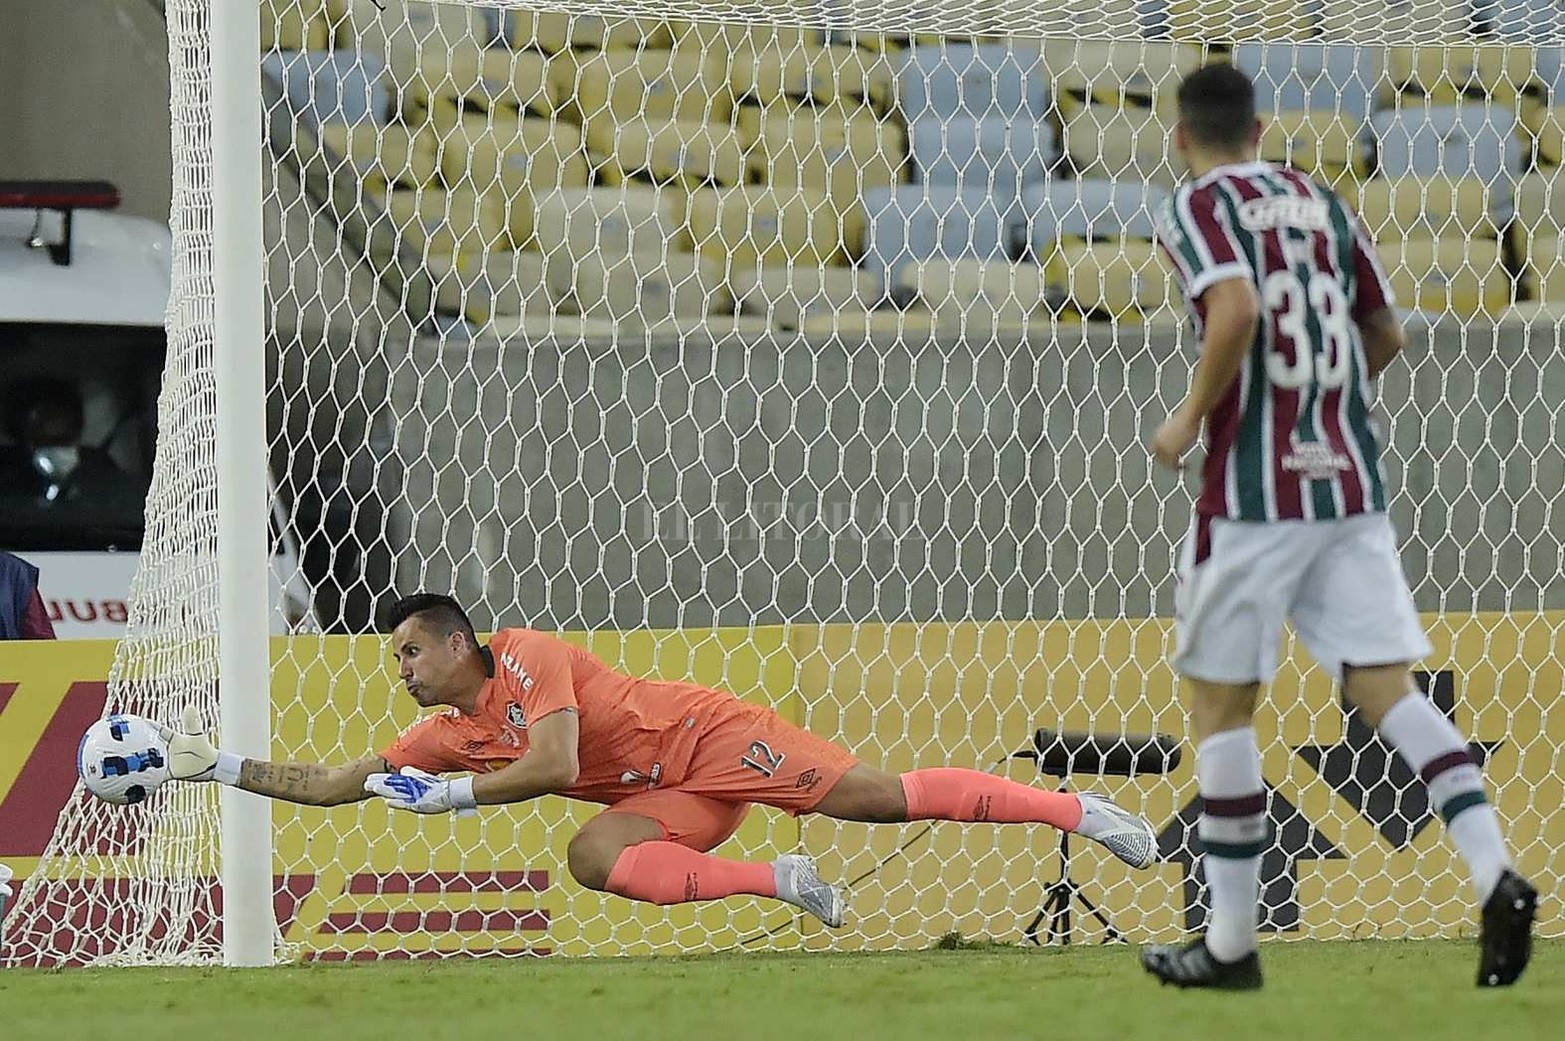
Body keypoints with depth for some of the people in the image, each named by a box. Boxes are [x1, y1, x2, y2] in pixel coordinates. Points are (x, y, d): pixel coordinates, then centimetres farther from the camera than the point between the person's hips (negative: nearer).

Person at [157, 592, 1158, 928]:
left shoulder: (528, 656, -13)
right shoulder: (449, 736, 10)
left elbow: (552, 765, -26)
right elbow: (338, 784, 12)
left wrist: (450, 794, -19)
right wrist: (221, 767, 6)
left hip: (711, 737, -7)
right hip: (671, 801, 7)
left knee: (870, 794, -20)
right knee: (594, 857, -21)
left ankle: (1078, 810, -16)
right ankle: (782, 881, -18)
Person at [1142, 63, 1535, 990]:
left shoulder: (1197, 208, -4)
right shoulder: (1320, 202, 14)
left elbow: (1235, 312, -22)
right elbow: (1387, 337, 19)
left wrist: (1190, 418, -10)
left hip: (1254, 492, -5)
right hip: (1352, 485, 5)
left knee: (1220, 704, 6)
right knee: (1387, 689, 2)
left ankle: (1232, 941, 8)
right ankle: (1495, 872, -19)